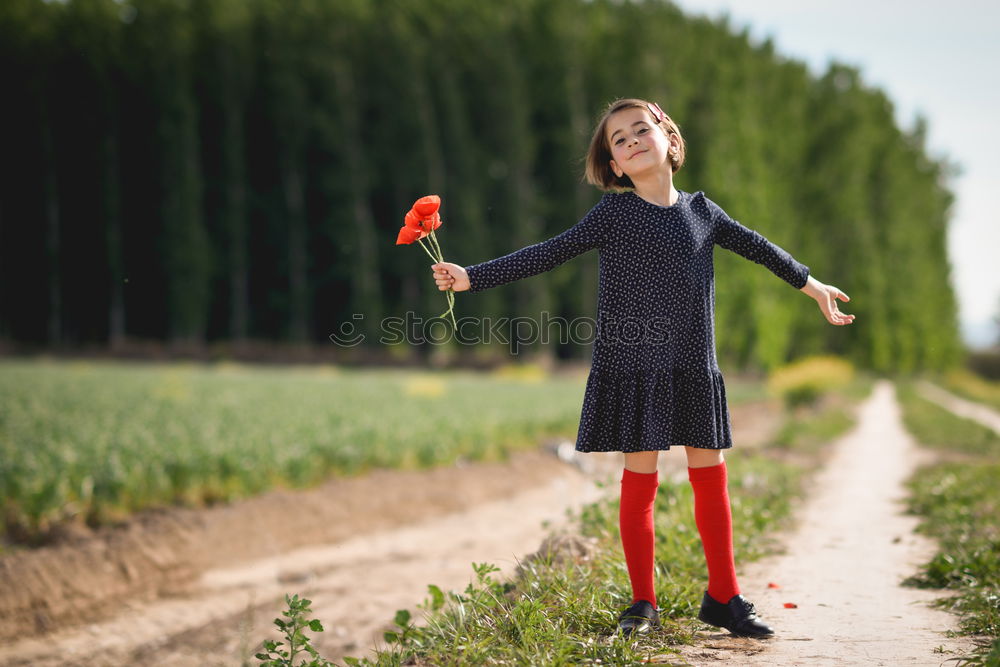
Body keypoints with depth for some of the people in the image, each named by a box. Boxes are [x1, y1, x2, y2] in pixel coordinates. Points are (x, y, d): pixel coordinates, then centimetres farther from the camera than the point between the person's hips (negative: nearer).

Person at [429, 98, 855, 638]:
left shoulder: (701, 211, 8)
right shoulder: (614, 214, -2)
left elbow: (758, 248, 23)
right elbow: (547, 254, -5)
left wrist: (812, 285, 34)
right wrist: (471, 277, -13)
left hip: (694, 370, 3)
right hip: (634, 367, -3)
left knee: (711, 480, 7)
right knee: (640, 481, -1)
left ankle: (723, 597, 20)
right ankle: (643, 604, 11)